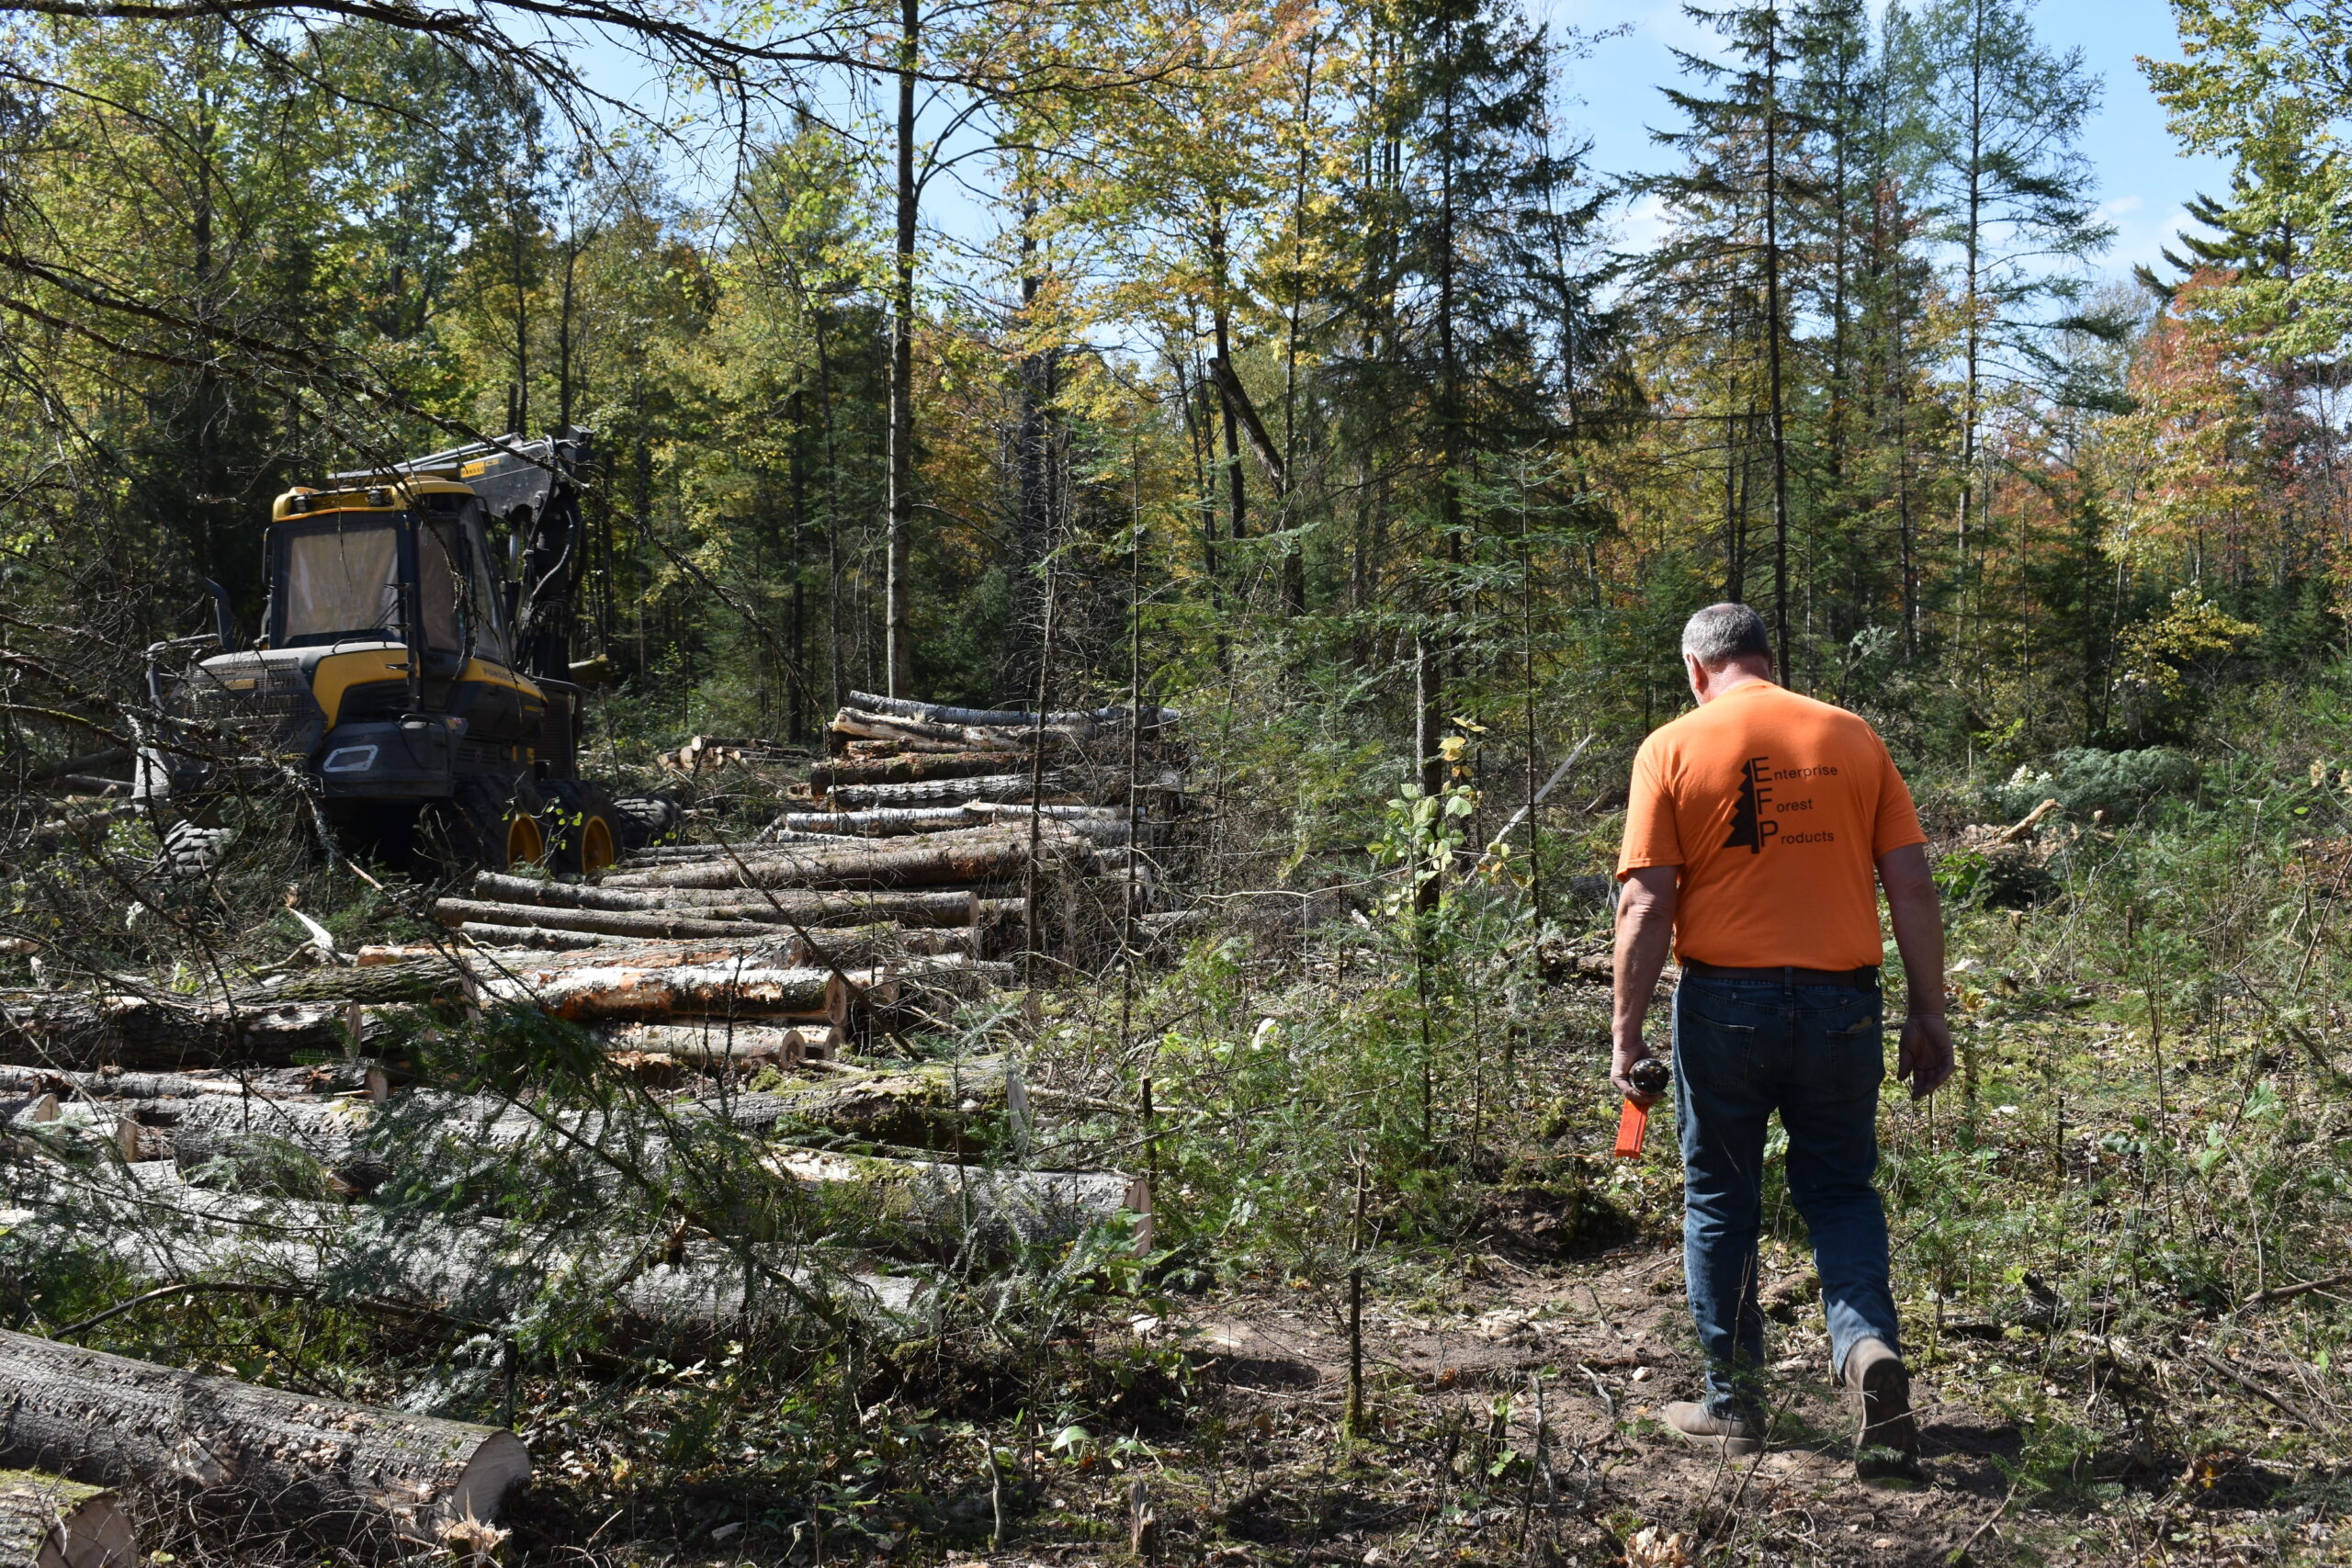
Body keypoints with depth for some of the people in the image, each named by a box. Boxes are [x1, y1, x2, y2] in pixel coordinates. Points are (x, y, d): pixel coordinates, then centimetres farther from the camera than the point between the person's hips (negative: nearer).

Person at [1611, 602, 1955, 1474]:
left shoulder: (1673, 748, -3)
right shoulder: (1852, 737, 5)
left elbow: (1647, 906, -9)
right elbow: (1912, 886, 2)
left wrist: (1626, 1031, -3)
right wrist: (1927, 1013, 9)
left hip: (1725, 1002, -2)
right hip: (1841, 1003, 2)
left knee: (1720, 1203, 14)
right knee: (1839, 1191, 17)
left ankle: (1732, 1404, 21)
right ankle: (1870, 1344, -6)